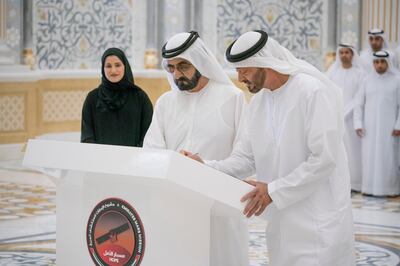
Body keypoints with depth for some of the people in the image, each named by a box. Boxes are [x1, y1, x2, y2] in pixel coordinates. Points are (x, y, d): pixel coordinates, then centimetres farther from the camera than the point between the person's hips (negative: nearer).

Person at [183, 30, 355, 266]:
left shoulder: (313, 91, -14)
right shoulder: (259, 101, 10)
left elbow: (325, 159, -19)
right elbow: (245, 158, 11)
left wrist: (274, 190, -16)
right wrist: (206, 167, -6)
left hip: (319, 222, -7)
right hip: (282, 221, 7)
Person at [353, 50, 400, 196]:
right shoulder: (367, 80, 5)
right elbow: (359, 104, 7)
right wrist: (358, 124, -1)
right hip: (370, 127, 2)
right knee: (369, 156, 1)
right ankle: (370, 187, 7)